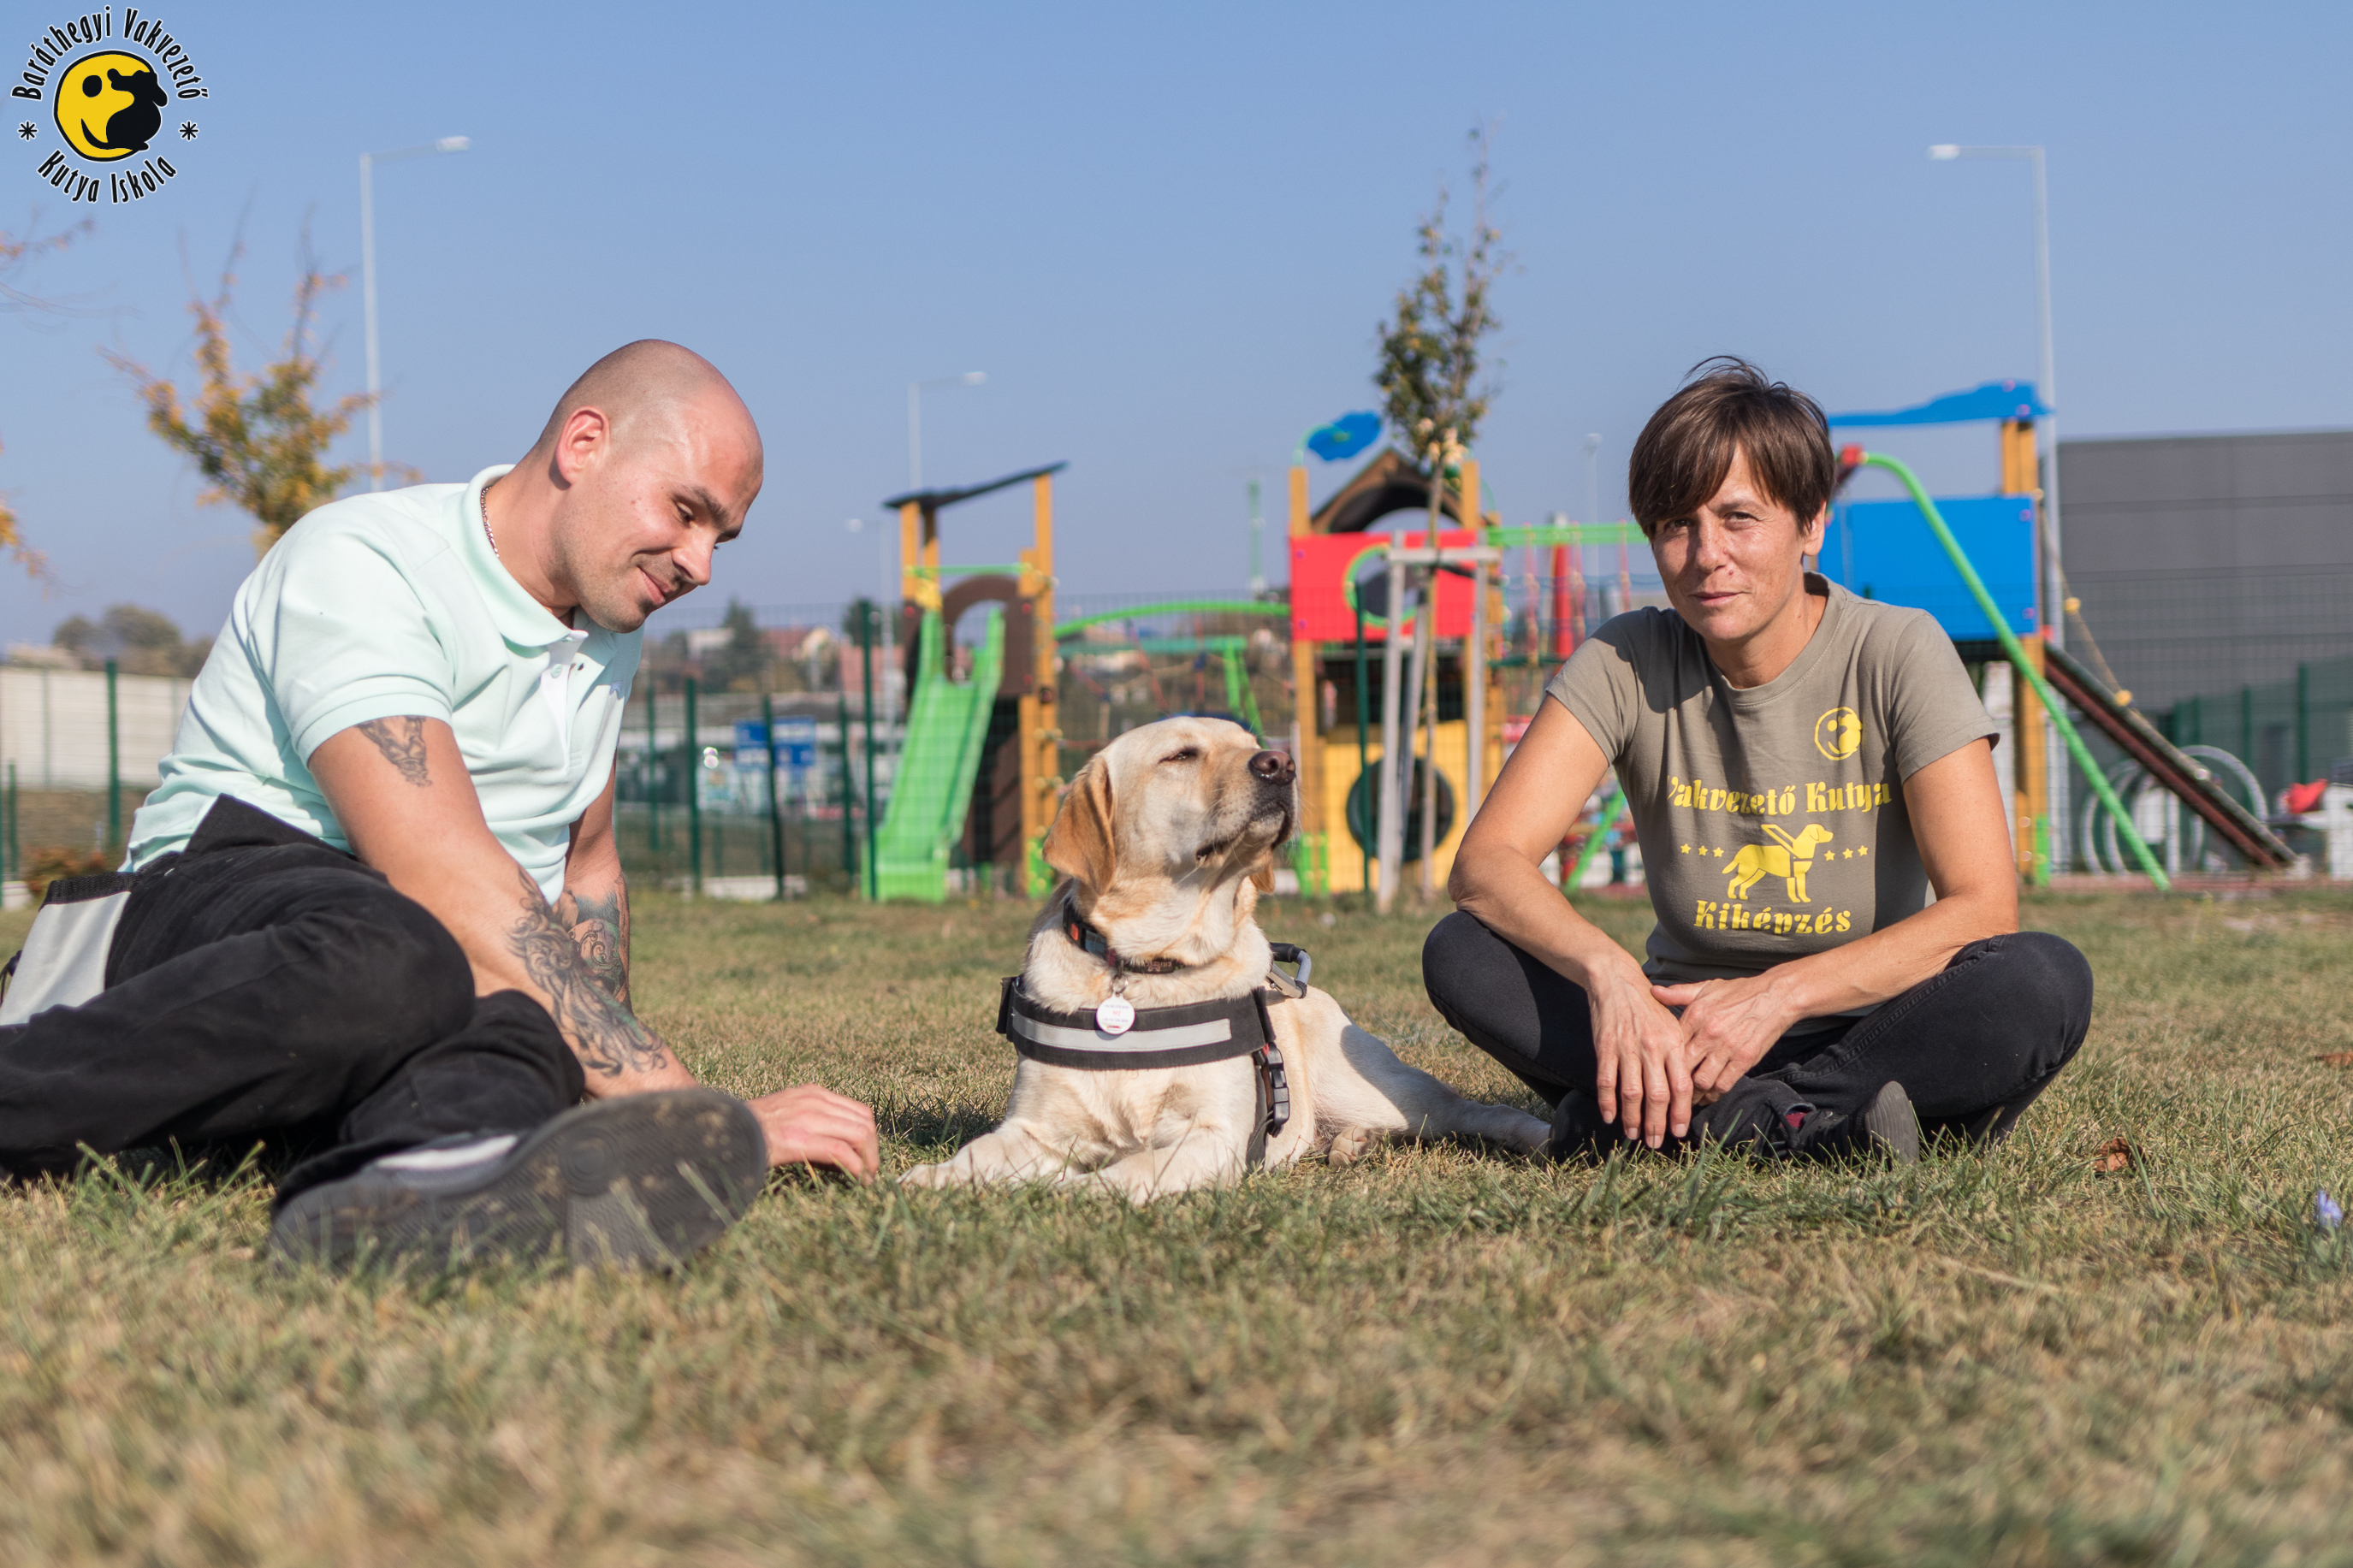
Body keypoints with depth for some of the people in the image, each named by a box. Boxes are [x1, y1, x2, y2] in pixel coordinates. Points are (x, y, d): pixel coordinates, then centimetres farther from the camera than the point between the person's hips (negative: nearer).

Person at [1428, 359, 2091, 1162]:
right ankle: (1805, 1122, -29)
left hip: (1868, 1029, -1)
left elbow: (1983, 908, -17)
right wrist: (1606, 971, -36)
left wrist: (1779, 993, -28)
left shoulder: (1897, 654, -9)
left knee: (2048, 981, -32)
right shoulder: (1627, 665, -5)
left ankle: (1644, 1116, -29)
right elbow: (1485, 862, -16)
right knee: (1460, 953, -22)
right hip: (1683, 1032, 1)